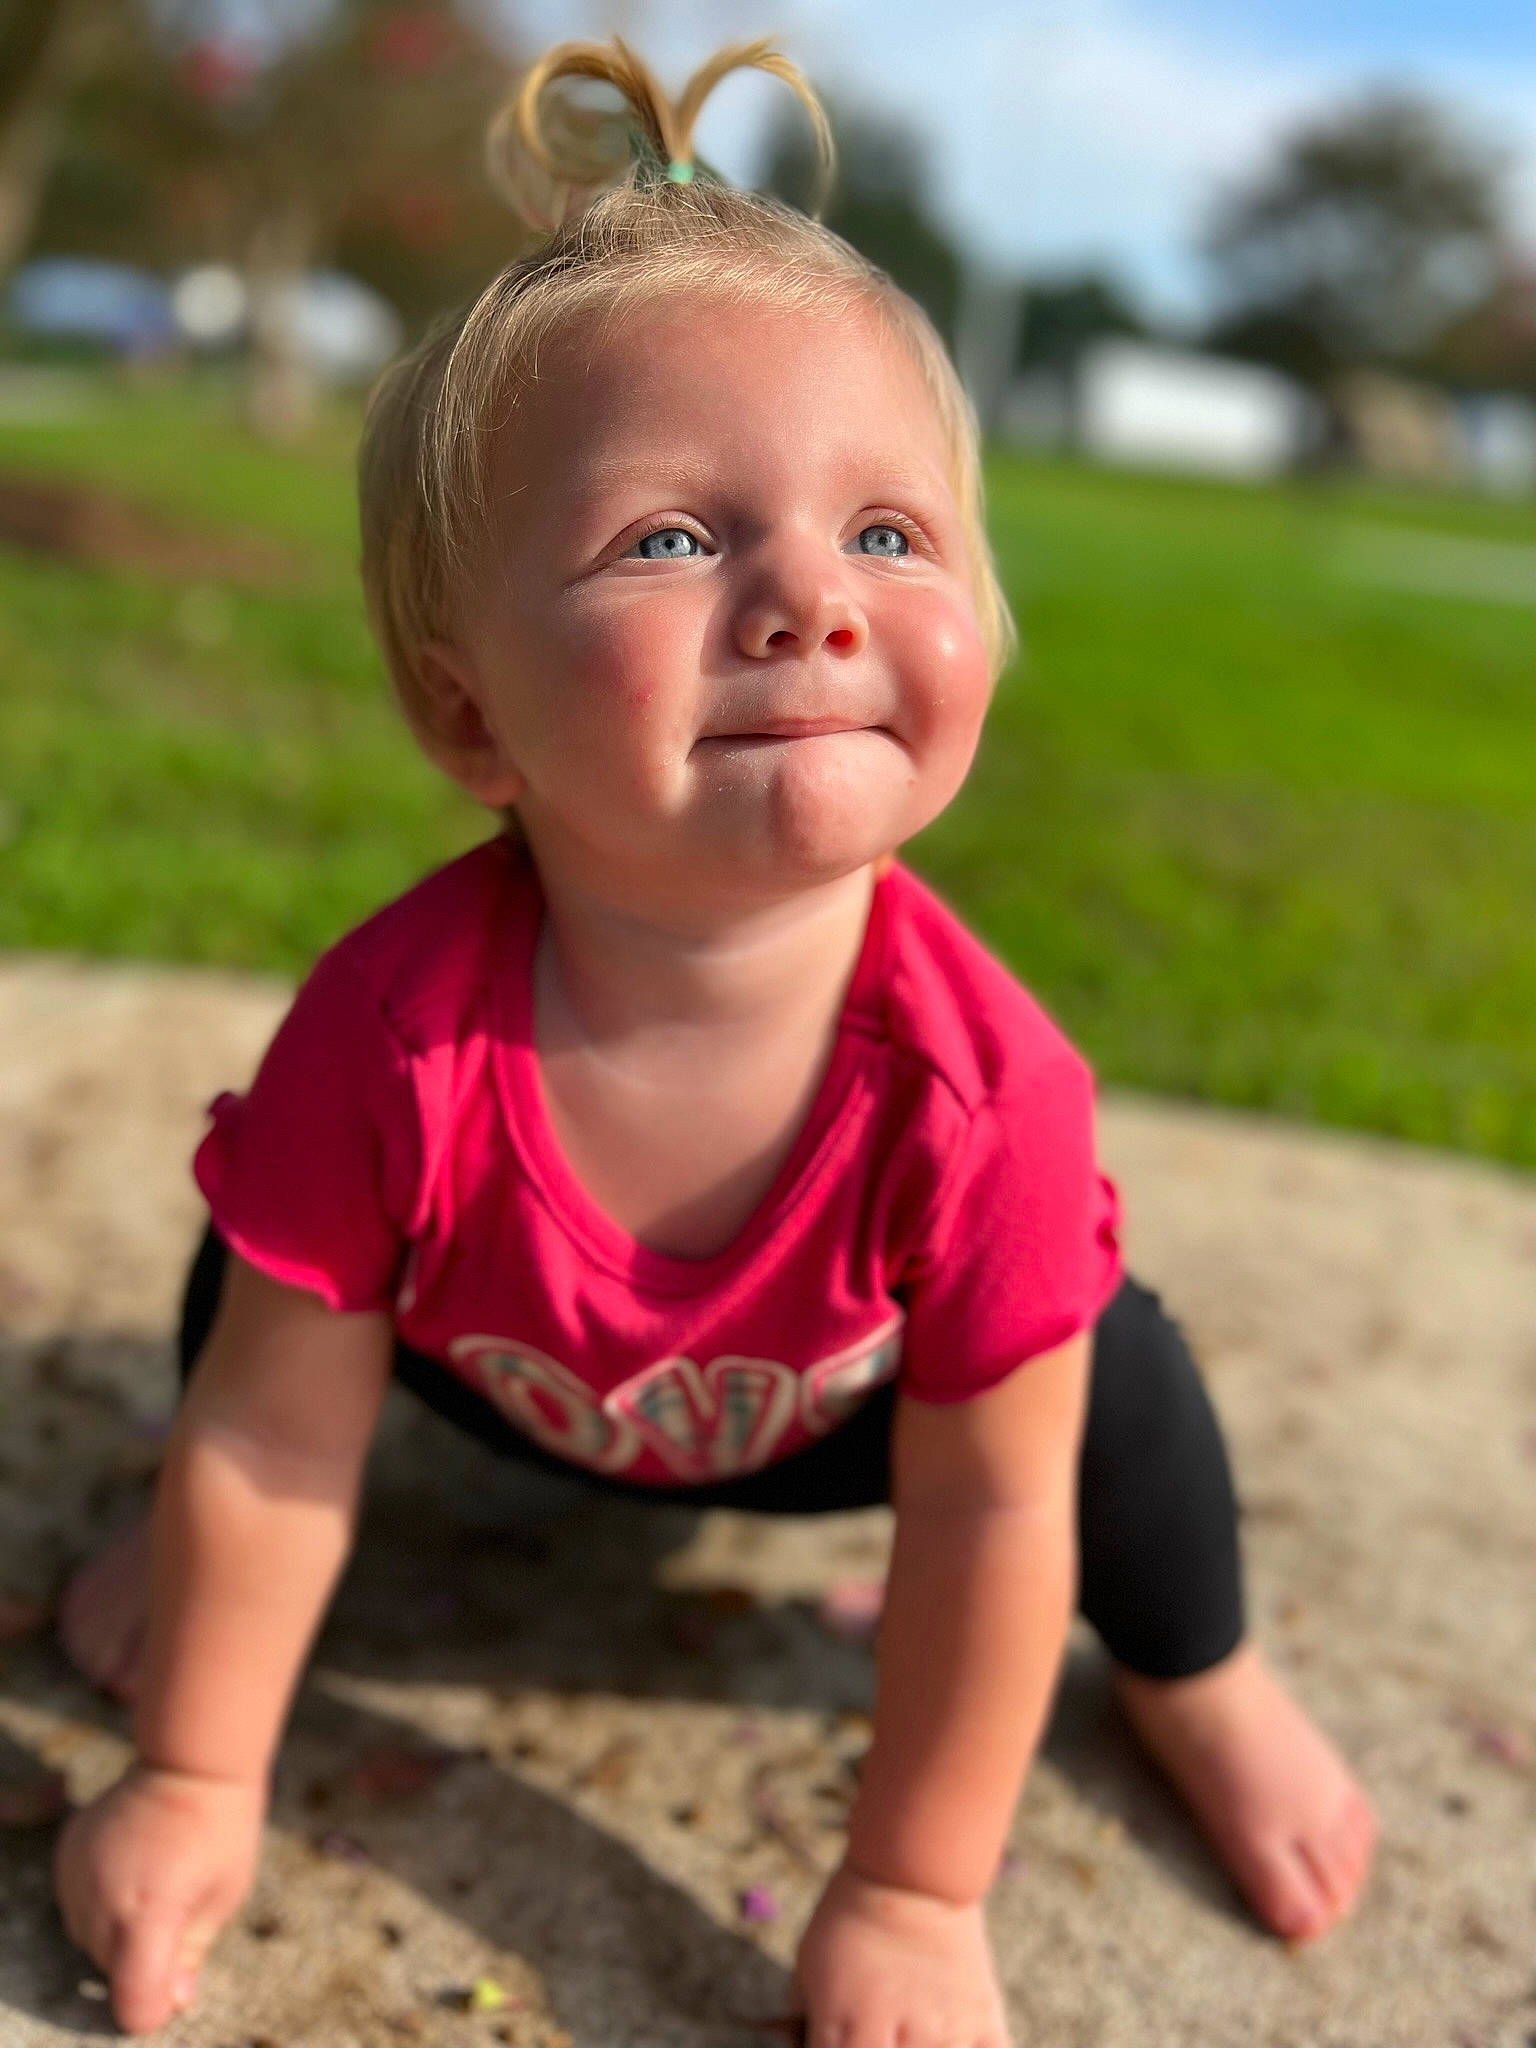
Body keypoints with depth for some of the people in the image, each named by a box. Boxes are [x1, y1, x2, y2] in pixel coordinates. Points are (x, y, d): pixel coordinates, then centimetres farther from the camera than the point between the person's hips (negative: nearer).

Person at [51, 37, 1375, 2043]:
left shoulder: (988, 1089, -40)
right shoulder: (394, 1032, -40)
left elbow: (987, 1505, -27)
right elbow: (274, 1429, -25)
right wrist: (195, 1780, -12)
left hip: (838, 1411, 0)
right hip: (502, 1373, 1)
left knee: (1112, 1377, -17)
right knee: (254, 1284, -8)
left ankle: (1195, 1671, 18)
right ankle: (202, 1551, 29)